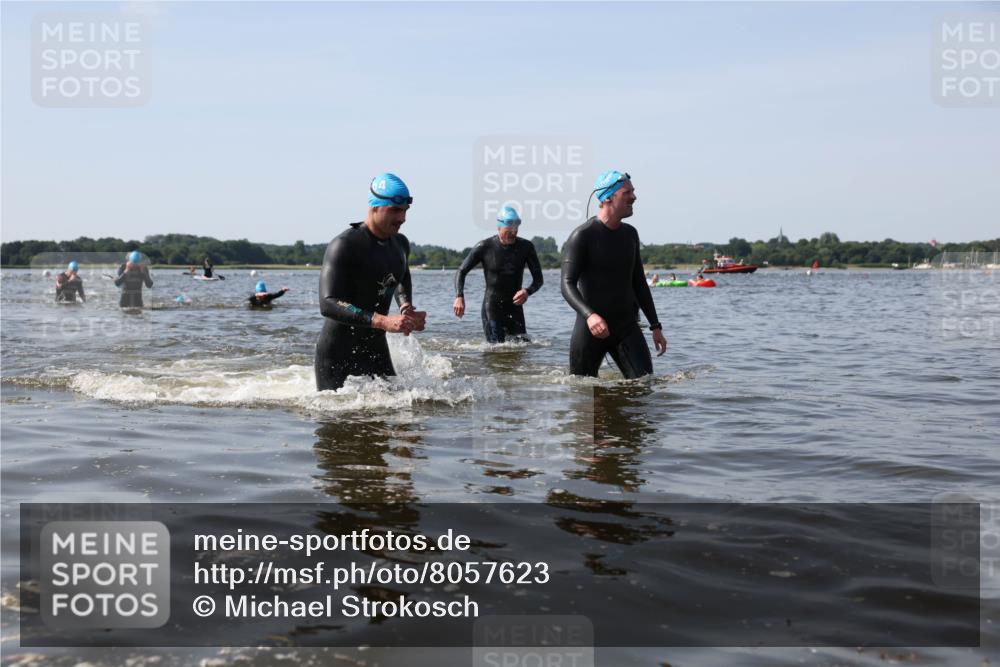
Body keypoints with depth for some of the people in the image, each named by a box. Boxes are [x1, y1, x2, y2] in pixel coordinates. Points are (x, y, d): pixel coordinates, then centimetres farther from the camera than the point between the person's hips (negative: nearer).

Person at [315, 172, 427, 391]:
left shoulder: (400, 244, 5)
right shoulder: (344, 246, -19)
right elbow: (328, 304, -29)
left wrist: (407, 309, 5)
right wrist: (382, 321, -38)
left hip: (376, 349, 7)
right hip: (337, 354, -7)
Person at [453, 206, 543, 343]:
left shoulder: (526, 247, 0)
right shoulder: (485, 247, -6)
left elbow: (538, 279, 3)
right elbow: (461, 272, -1)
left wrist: (528, 291, -20)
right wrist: (459, 297, -19)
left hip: (515, 307, 3)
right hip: (492, 307, -3)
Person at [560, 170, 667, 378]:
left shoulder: (630, 234, 11)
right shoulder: (582, 236, -10)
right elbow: (567, 285, -17)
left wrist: (655, 326, 15)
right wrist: (589, 315, -35)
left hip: (626, 326, 5)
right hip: (590, 327, -5)